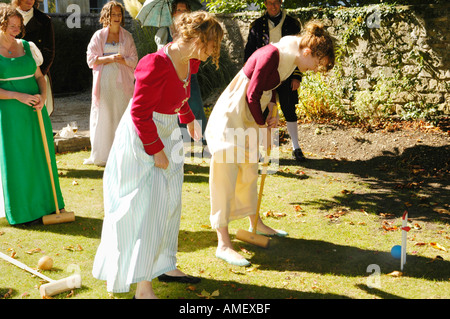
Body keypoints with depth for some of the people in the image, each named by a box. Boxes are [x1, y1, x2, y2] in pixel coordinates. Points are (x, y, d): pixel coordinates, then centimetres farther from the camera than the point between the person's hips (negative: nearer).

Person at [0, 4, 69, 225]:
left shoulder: (27, 47, 8)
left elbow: (39, 76, 11)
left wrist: (43, 96, -9)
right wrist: (18, 96, -19)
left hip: (34, 112, 5)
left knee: (40, 156, 9)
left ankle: (44, 204, 23)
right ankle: (21, 211, 15)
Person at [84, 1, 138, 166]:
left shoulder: (127, 36, 10)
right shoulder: (98, 36, 8)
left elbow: (133, 60, 4)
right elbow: (91, 59, 2)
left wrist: (117, 59, -11)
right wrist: (109, 58, -12)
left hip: (122, 82, 0)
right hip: (104, 82, 0)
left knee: (122, 117, -2)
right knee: (102, 117, -1)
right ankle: (101, 155, 6)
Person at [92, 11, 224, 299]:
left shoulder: (188, 62, 1)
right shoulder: (157, 65, -28)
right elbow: (140, 113, -24)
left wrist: (189, 119, 29)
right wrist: (156, 150, -19)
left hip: (168, 133, 9)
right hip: (142, 138, -9)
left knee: (170, 203, 16)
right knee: (147, 207, -8)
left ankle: (165, 265, 33)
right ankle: (143, 287, -2)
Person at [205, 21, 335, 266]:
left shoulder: (290, 60, 3)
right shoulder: (271, 55, -26)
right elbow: (252, 94, -22)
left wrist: (271, 110, -1)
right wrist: (262, 123, -9)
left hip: (251, 120, 9)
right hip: (230, 118, -9)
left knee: (250, 173, 22)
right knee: (226, 177, -8)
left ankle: (255, 223, 40)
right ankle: (223, 244, -7)